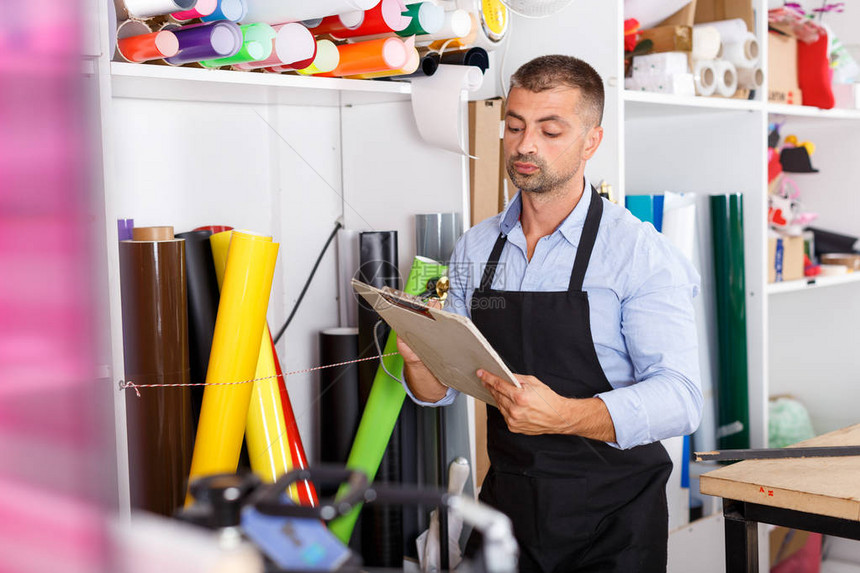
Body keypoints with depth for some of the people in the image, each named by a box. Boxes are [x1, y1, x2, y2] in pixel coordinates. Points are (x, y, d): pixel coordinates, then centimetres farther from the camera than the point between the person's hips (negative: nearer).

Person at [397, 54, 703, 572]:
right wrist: (419, 360, -15)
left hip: (613, 521, -4)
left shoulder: (641, 252, -12)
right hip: (507, 505, 4)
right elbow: (443, 390, 8)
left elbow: (680, 397, -20)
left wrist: (564, 416, -35)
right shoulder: (475, 249, 4)